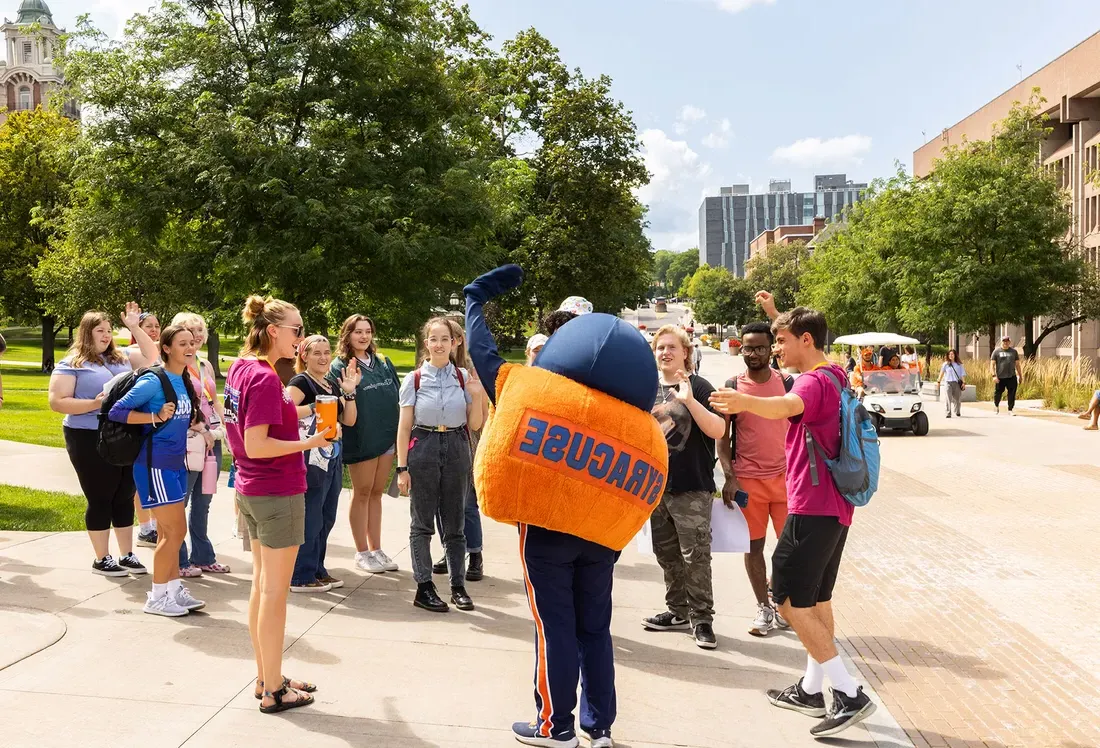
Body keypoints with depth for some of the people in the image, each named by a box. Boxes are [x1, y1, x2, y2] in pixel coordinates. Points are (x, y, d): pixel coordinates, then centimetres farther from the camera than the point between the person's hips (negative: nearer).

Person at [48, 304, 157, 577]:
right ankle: (101, 559, 15)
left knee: (125, 498, 11)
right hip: (91, 441, -5)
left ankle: (126, 555, 22)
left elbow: (152, 356, 16)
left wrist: (134, 327, 6)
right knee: (100, 499, 3)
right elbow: (56, 402, -10)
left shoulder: (121, 358, 11)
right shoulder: (71, 364, -5)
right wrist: (94, 404, -21)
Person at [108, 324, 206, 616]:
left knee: (167, 532, 13)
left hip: (176, 463, 8)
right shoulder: (153, 381, -14)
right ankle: (156, 597, 6)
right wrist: (156, 417, -21)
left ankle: (174, 590, 21)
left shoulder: (185, 381, 9)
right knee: (176, 530, -6)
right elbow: (116, 411, -16)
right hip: (155, 464, -8)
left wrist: (190, 423, 5)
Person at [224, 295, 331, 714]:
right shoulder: (265, 378, -20)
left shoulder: (240, 368, 6)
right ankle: (273, 691, 10)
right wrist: (310, 443, -19)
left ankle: (266, 677, 27)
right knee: (275, 591, 0)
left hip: (250, 490, 9)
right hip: (278, 492, -9)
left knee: (262, 585, 16)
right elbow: (257, 445, -24)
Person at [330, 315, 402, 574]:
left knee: (376, 493, 13)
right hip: (361, 440, -5)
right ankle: (362, 553, 16)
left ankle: (376, 549, 21)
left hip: (388, 437, 5)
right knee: (362, 494, 6)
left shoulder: (383, 363, 10)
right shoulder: (340, 366, -6)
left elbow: (397, 396, 15)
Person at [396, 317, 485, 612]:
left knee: (455, 523, 8)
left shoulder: (464, 377, 3)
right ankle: (424, 587, 11)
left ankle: (458, 585, 17)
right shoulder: (414, 379, -2)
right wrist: (402, 468, -5)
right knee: (422, 522, 3)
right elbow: (404, 426, -1)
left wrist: (477, 397, -11)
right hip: (423, 449, -2)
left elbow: (474, 425, 5)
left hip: (456, 449, 2)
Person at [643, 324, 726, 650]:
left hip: (692, 488, -5)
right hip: (656, 485, 6)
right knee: (667, 554, 13)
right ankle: (678, 611, 26)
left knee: (695, 555, -5)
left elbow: (718, 430, -18)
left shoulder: (698, 387, -6)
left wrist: (690, 400, -28)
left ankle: (701, 617, 5)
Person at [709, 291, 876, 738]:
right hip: (835, 507, 10)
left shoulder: (814, 382, -18)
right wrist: (776, 314, 34)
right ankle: (811, 690, 27)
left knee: (790, 601, -6)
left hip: (813, 508, -10)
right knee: (817, 599, 17)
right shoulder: (834, 375, 12)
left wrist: (746, 402, -62)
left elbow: (787, 406, -45)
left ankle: (850, 695, -8)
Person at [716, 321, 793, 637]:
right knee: (753, 546, 6)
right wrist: (729, 477, -8)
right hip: (747, 479, 0)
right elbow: (723, 437, 2)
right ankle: (764, 608, 19)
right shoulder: (732, 387, 0)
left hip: (785, 476, 1)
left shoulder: (787, 383, 2)